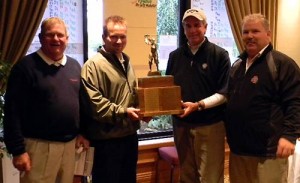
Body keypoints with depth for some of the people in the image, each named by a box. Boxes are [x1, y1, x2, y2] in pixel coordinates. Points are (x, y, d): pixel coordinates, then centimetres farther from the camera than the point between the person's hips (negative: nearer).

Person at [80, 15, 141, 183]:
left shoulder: (126, 62, 15)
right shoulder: (94, 64, -13)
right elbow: (93, 102, -21)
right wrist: (122, 112, -23)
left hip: (130, 134, 8)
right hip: (107, 138, -8)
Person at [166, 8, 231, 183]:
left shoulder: (220, 55, -4)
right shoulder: (175, 56, 9)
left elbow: (224, 93, -8)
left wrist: (198, 105, -20)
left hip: (210, 126, -4)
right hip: (181, 125, 4)